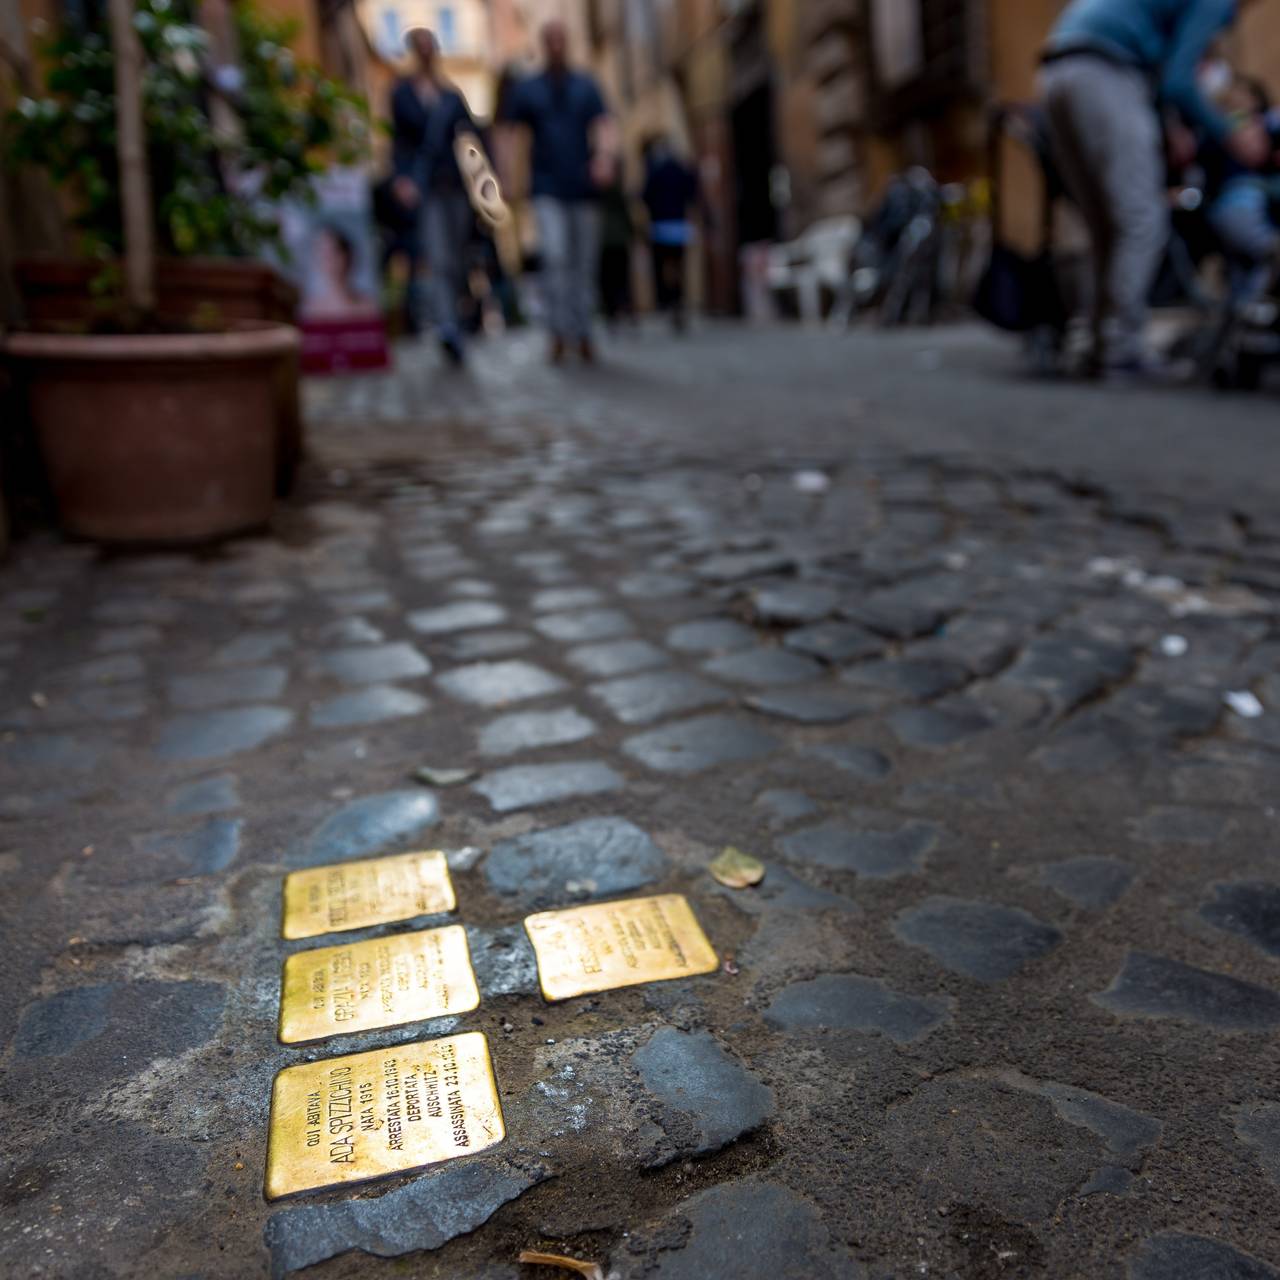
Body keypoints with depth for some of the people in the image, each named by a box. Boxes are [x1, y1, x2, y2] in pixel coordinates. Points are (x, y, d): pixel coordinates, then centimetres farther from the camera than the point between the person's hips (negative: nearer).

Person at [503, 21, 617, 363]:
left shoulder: (587, 87, 9)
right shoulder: (526, 90, 8)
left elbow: (605, 127, -4)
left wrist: (606, 158, -25)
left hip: (584, 190, 2)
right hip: (547, 191, -1)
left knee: (584, 263, 4)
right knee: (555, 256, -19)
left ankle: (583, 334, 15)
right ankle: (558, 333, -13)